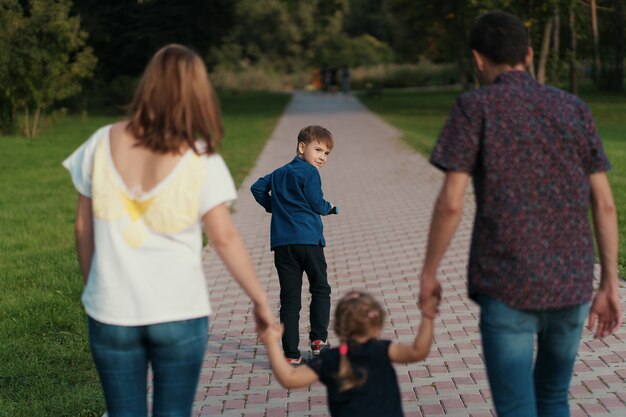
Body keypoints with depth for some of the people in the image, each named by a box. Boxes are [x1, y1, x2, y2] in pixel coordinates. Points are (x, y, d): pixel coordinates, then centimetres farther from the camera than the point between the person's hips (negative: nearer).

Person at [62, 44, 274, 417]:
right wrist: (260, 300, 1)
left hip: (111, 311, 2)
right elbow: (225, 238, -9)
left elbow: (84, 227, 4)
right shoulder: (200, 159, -10)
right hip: (179, 313, -2)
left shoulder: (103, 144, -3)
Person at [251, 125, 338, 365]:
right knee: (320, 290, 13)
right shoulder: (309, 172, -3)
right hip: (308, 240, -5)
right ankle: (318, 339, 6)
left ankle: (291, 354, 0)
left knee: (289, 299, 3)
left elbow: (257, 188, 19)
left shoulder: (279, 173, 19)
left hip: (281, 243, 5)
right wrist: (330, 208, 12)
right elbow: (316, 204, -7)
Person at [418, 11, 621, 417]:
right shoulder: (575, 109, 7)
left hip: (506, 289, -4)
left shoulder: (473, 107, -5)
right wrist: (610, 285, 10)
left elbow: (450, 203, -11)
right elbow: (604, 203, 5)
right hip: (571, 285, 4)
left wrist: (428, 274, 2)